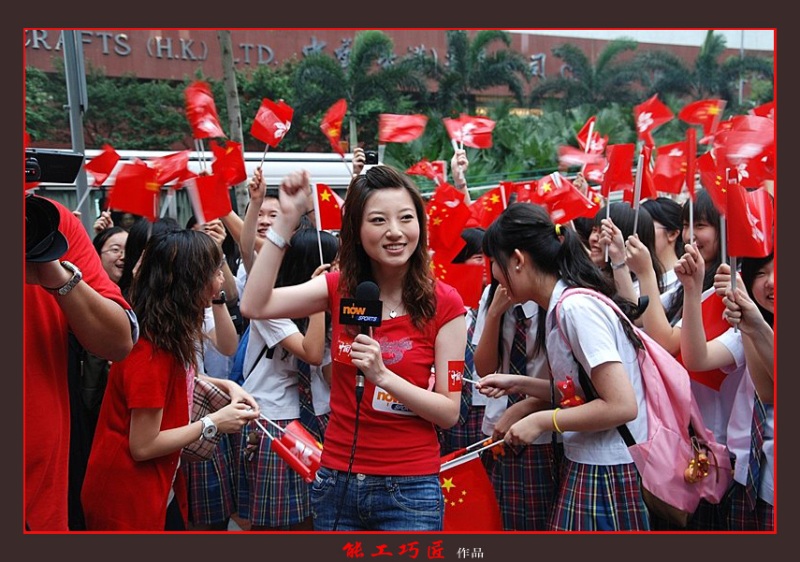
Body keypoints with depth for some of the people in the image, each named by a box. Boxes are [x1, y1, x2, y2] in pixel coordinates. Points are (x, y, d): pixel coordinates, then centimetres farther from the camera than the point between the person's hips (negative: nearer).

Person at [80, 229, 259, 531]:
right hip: (126, 498, -8)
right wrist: (212, 423, -16)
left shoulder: (172, 332, 0)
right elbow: (143, 446, -24)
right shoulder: (151, 350, -27)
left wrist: (226, 385, 3)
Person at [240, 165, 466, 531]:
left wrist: (383, 375, -23)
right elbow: (255, 306, -12)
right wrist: (287, 219, -14)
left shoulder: (444, 304, -8)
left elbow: (449, 413, -9)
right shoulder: (340, 289, 1)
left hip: (408, 489, -3)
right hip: (336, 483, 3)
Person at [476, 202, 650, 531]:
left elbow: (621, 404, -23)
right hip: (587, 467, 9)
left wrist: (541, 421, -15)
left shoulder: (575, 306, -19)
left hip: (604, 476, -9)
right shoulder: (563, 306, 9)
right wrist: (518, 384, 10)